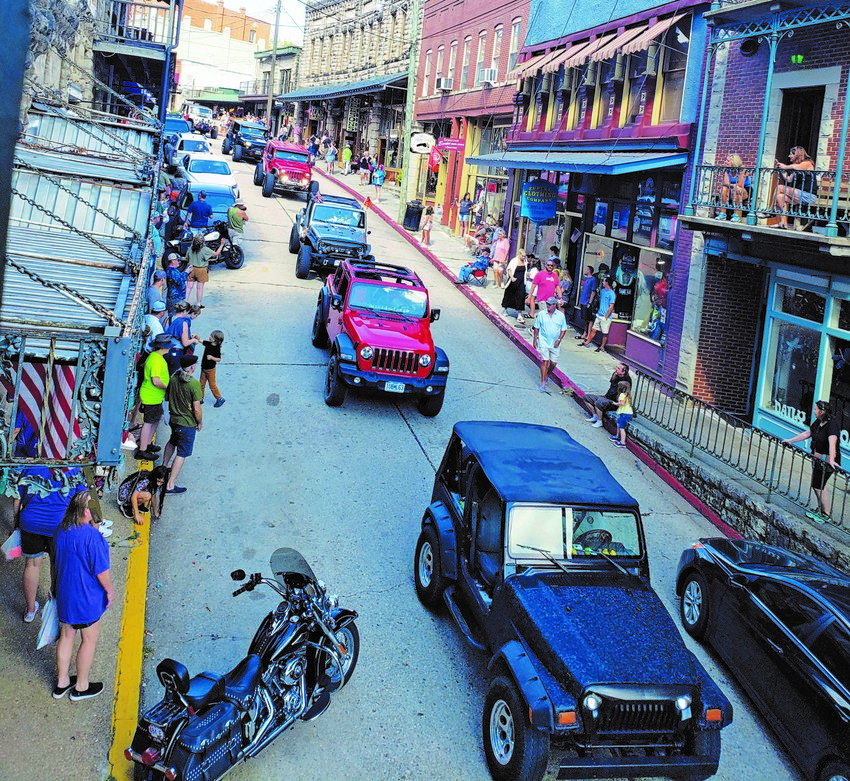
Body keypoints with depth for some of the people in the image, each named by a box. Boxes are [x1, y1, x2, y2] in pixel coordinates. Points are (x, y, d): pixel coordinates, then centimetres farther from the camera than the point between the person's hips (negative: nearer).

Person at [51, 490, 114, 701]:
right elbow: (101, 571, -20)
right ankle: (81, 687, 26)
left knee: (66, 636, 21)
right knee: (90, 639, 12)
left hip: (63, 594, 7)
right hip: (87, 598, -7)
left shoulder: (60, 531, -4)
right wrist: (110, 591, -5)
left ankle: (62, 683, 35)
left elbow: (56, 559, 10)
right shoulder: (92, 536, -27)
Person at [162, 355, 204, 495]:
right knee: (182, 454, 1)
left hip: (173, 419, 7)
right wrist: (200, 422, -3)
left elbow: (168, 397, 9)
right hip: (187, 423, -7)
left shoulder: (173, 378, -4)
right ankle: (170, 486, 1)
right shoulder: (194, 384, -24)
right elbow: (196, 408, -20)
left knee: (172, 442, 33)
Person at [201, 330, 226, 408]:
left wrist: (212, 357, -32)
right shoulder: (208, 343, -2)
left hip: (210, 369, -7)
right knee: (201, 384, 13)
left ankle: (220, 398, 17)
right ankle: (200, 399, 23)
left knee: (212, 385, 2)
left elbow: (219, 359, -17)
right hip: (203, 368, 7)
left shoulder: (217, 348, -19)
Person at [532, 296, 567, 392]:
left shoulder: (561, 315, -1)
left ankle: (547, 376, 38)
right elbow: (536, 328, 6)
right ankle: (542, 383, -9)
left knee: (553, 363, 8)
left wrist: (559, 339, -8)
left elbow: (563, 329, 5)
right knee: (545, 361, -12)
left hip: (555, 344, 2)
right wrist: (535, 340, 4)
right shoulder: (541, 314, -2)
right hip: (543, 342, -2)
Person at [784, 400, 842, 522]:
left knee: (818, 486, -6)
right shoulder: (818, 422, 4)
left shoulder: (833, 424, -23)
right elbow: (807, 434, 17)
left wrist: (831, 460, -48)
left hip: (827, 460, -8)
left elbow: (832, 442, -36)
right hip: (818, 458, 8)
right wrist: (791, 440, 19)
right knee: (816, 485, 14)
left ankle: (826, 515, 6)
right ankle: (821, 510, 29)